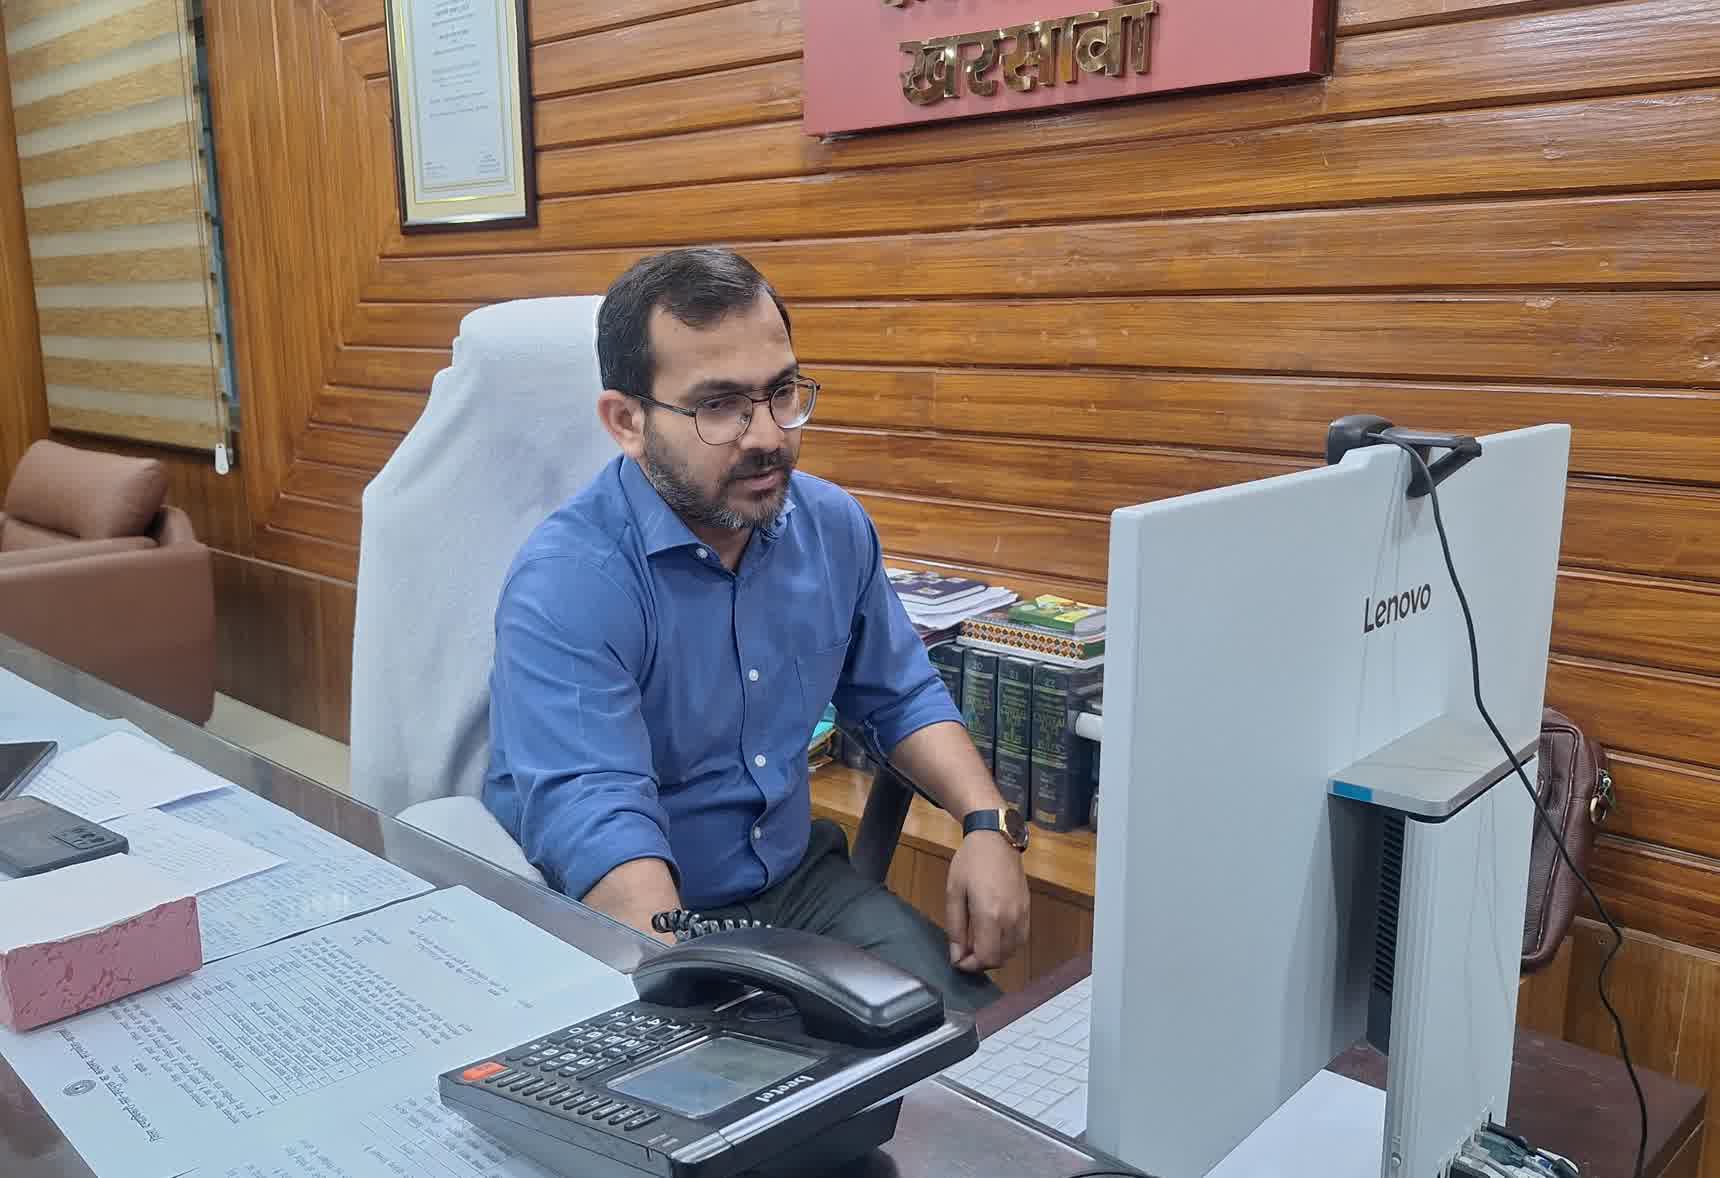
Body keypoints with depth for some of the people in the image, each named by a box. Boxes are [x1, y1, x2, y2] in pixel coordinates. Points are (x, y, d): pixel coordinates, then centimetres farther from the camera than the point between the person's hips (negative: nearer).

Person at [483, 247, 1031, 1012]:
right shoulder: (564, 588, -23)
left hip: (800, 883, 5)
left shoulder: (833, 526, -2)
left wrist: (987, 823, -5)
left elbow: (901, 696, 11)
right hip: (631, 927, -5)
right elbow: (594, 817, -34)